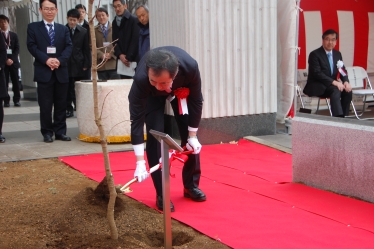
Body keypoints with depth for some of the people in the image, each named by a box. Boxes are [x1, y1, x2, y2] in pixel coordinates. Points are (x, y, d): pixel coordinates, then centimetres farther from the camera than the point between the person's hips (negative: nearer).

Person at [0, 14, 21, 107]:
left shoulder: (14, 35, 13)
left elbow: (17, 49, 5)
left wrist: (12, 59, -9)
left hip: (13, 61, 2)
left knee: (16, 82, -1)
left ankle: (16, 100, 3)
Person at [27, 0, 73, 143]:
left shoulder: (63, 29, 15)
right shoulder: (33, 27, 6)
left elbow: (69, 46, 4)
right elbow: (32, 46, -4)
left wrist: (60, 60, -14)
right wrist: (46, 59, -17)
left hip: (61, 71, 3)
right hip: (43, 72, -3)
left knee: (61, 104, 6)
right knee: (45, 105, 0)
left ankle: (60, 132, 14)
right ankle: (47, 132, 9)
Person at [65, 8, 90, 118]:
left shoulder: (83, 32, 3)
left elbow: (87, 49, 4)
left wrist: (86, 64, -1)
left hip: (79, 65, 0)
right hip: (66, 64, 0)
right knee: (68, 89, 3)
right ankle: (69, 109, 10)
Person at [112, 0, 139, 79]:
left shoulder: (134, 20, -4)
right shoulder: (114, 22, 14)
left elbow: (135, 40, -10)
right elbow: (114, 41, 9)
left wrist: (128, 57, -14)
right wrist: (120, 55, -7)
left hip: (133, 59, -5)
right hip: (122, 59, 5)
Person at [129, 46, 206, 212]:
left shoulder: (190, 67, -42)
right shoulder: (141, 79, -44)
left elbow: (196, 101, -24)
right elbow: (136, 119, -38)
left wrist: (193, 135, -17)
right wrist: (140, 162, -39)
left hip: (181, 88, 2)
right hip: (151, 95, -1)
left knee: (189, 136, -2)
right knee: (155, 135, -14)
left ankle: (191, 185, 16)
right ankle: (161, 194, -3)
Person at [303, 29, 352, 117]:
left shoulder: (337, 54, 12)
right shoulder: (315, 54, -9)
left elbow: (343, 71, 11)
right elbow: (317, 73, -18)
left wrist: (346, 82, -12)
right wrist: (334, 82, -28)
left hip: (332, 85, 6)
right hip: (317, 87, -6)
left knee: (348, 91, -20)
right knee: (335, 90, -33)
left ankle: (343, 116, -16)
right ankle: (338, 117, -39)